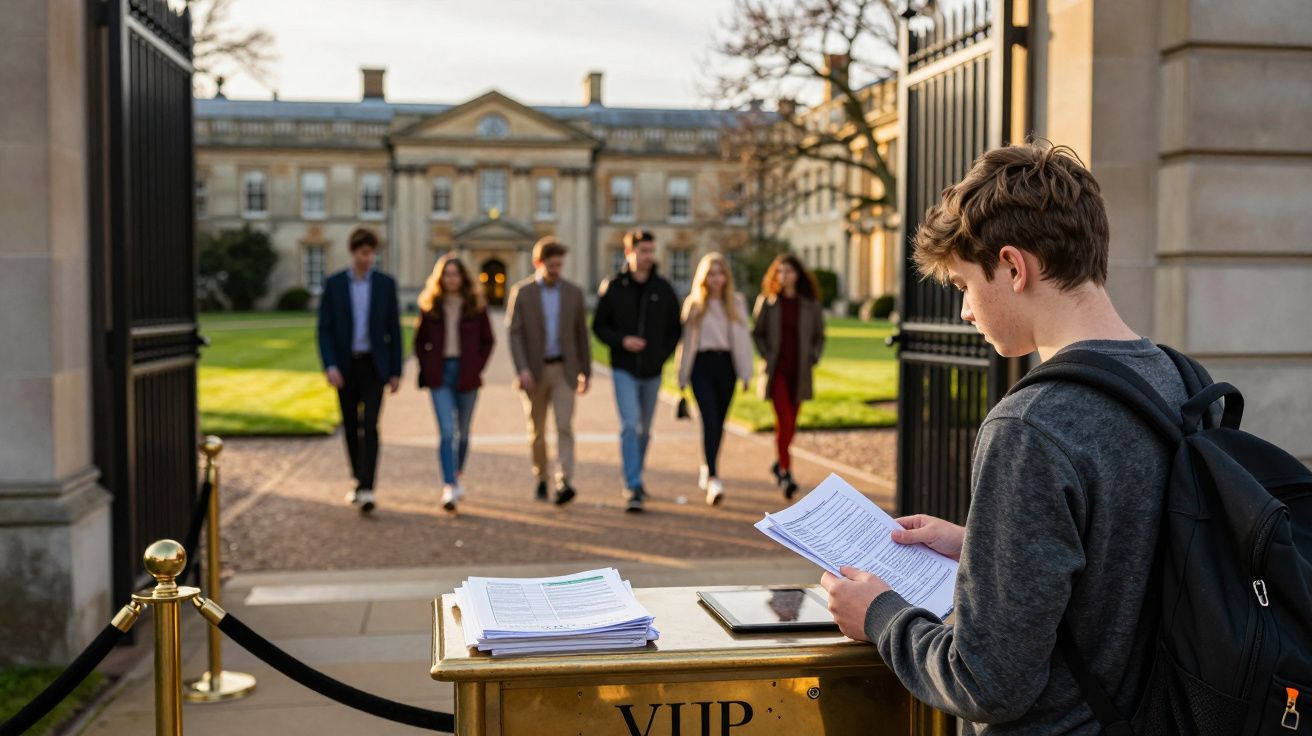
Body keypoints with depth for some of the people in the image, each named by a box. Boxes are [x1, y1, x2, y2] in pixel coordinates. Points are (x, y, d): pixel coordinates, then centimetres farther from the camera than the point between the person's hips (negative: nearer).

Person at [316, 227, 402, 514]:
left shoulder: (385, 284, 1)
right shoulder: (334, 284, 0)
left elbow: (394, 329, 3)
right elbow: (324, 328, -1)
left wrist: (396, 371, 0)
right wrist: (329, 366, -13)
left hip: (374, 364, -1)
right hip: (346, 365, 2)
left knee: (369, 426, -13)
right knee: (351, 426, 10)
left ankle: (366, 490, -18)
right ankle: (358, 482, 26)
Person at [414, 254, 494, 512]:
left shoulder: (475, 306, 1)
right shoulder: (430, 306, 2)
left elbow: (488, 341, 8)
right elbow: (420, 341, 11)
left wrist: (477, 368, -1)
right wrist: (427, 368, 0)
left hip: (466, 375, 1)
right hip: (439, 375, -1)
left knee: (462, 432, 13)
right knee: (446, 431, -12)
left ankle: (457, 476, 34)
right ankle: (449, 487, -15)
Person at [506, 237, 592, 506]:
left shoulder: (573, 292, 5)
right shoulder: (521, 292, -1)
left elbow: (581, 334, 10)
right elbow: (515, 333, -6)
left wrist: (586, 371, 9)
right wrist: (522, 370, -18)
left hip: (564, 369, 0)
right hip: (534, 371, 0)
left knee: (564, 425, -13)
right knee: (537, 430, 9)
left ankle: (564, 482, -19)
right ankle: (541, 480, 23)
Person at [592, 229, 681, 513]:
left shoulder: (663, 289, 4)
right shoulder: (613, 287, -2)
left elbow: (674, 330, 11)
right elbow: (599, 326, 1)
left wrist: (662, 356, -2)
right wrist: (622, 341, -15)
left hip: (652, 372, 3)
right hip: (624, 369, -3)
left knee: (644, 430, 13)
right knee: (629, 425, -14)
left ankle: (634, 480, 31)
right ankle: (633, 488, -14)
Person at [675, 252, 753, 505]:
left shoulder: (737, 302, 8)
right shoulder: (694, 304, 4)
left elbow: (743, 338, 8)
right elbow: (685, 340, 6)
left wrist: (746, 373, 3)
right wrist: (682, 376, 5)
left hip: (726, 364, 3)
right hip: (702, 364, -3)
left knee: (719, 422, 10)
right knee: (710, 420, -15)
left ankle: (707, 468, 30)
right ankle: (713, 478, -21)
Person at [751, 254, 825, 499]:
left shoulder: (810, 304, 4)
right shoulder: (767, 302, 1)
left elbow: (819, 336, 13)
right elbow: (757, 333, 9)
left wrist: (812, 359, 1)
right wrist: (767, 356, -3)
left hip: (799, 372, 2)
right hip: (776, 369, -2)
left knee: (791, 422, 10)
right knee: (784, 419, -13)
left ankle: (779, 463, 30)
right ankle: (785, 472, -10)